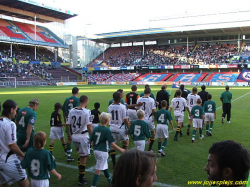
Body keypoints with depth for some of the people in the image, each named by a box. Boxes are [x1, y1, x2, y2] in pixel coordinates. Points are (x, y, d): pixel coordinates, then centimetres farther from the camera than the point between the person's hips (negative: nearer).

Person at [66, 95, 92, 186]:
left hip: (74, 137, 6)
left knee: (81, 155, 25)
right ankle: (81, 179, 14)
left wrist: (69, 135, 18)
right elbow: (89, 126, -18)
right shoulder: (87, 112, -15)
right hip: (83, 137, -6)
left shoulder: (72, 111, 2)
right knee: (83, 158, 7)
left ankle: (80, 174, 29)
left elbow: (68, 124, 6)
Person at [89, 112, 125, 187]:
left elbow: (90, 141, 4)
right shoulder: (107, 130, -16)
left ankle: (110, 180, 44)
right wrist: (120, 149, -5)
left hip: (96, 150, 8)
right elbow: (112, 143, -16)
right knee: (98, 170, -2)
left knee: (105, 166, 25)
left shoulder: (95, 128, 2)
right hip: (102, 152, -8)